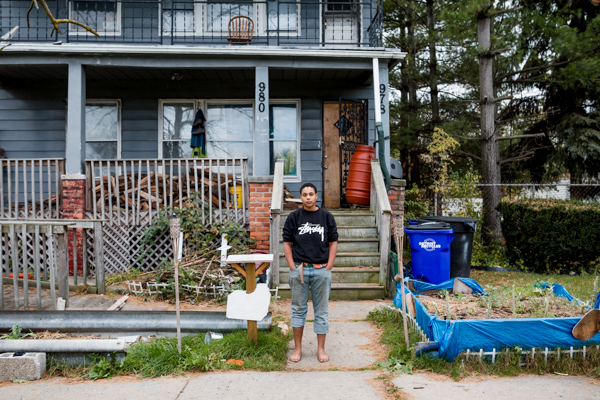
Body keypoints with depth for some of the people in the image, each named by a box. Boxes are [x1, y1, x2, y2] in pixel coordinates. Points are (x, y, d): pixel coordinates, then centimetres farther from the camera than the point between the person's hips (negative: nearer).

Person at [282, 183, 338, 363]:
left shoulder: (327, 217, 4)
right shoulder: (294, 217, 2)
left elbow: (333, 243, 5)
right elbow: (287, 243, 3)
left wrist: (328, 268, -2)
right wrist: (293, 267, -5)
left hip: (321, 269, 0)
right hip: (299, 269, 0)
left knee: (321, 310, 8)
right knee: (298, 309, 8)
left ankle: (321, 348, 20)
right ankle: (298, 348, 20)